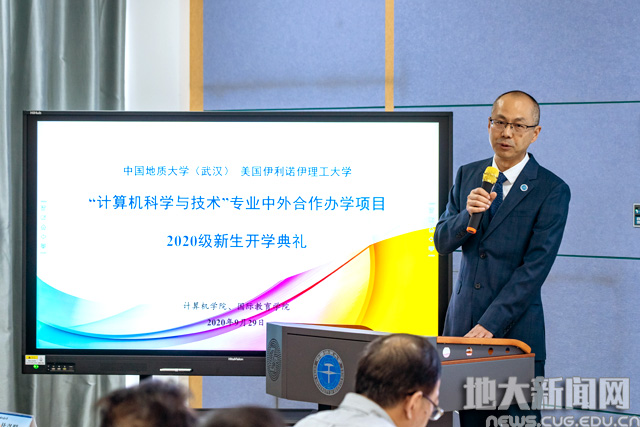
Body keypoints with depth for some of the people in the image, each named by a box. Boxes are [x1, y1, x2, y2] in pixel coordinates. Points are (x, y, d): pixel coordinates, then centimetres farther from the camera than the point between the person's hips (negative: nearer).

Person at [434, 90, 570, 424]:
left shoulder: (551, 190, -5)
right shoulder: (467, 176, 11)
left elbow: (535, 267, -12)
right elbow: (442, 243, 10)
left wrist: (490, 324, -18)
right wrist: (467, 214, -13)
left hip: (515, 328, -4)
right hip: (463, 323, 4)